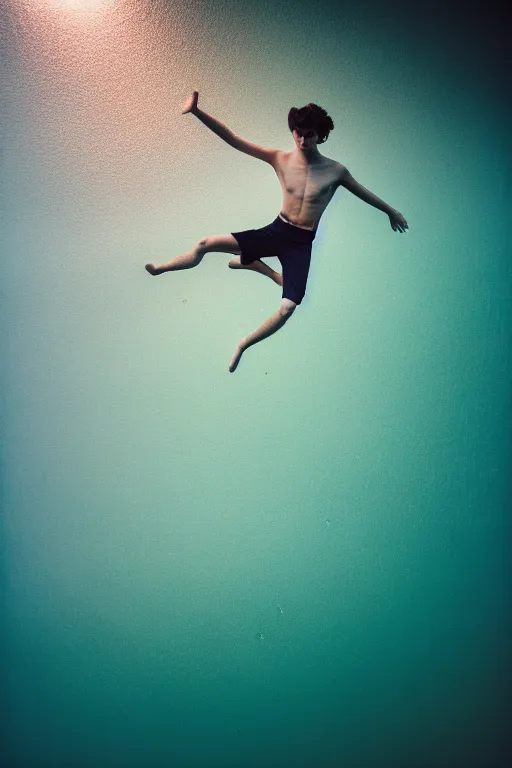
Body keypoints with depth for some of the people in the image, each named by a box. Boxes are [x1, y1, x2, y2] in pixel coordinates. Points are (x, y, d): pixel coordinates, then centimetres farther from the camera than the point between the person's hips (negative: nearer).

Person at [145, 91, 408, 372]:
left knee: (288, 307, -18)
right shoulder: (280, 159, -8)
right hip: (276, 231, 1)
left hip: (301, 243, -1)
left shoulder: (335, 171, -9)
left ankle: (243, 344, 5)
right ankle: (160, 269, 17)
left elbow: (364, 193, 9)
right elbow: (231, 138, -12)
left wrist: (392, 212, 23)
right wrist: (197, 111, -23)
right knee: (206, 243, -11)